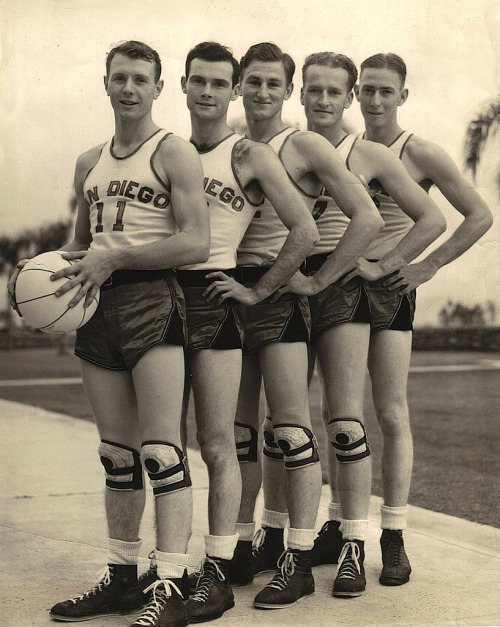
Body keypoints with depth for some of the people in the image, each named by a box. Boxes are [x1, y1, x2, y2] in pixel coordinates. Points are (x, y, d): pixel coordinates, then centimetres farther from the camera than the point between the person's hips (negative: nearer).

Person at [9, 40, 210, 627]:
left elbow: (196, 243, -13)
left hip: (151, 299, -7)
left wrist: (114, 258, -16)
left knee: (161, 450, -10)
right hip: (97, 306, 7)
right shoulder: (88, 163, 19)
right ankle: (121, 575, 18)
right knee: (117, 454, 11)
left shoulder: (174, 153, -2)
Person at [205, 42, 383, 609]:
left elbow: (367, 218, -10)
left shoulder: (304, 146, -4)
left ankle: (298, 562, -1)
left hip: (281, 291, -6)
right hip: (233, 288, 6)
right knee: (237, 428, 9)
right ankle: (250, 544, 21)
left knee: (289, 428, -6)